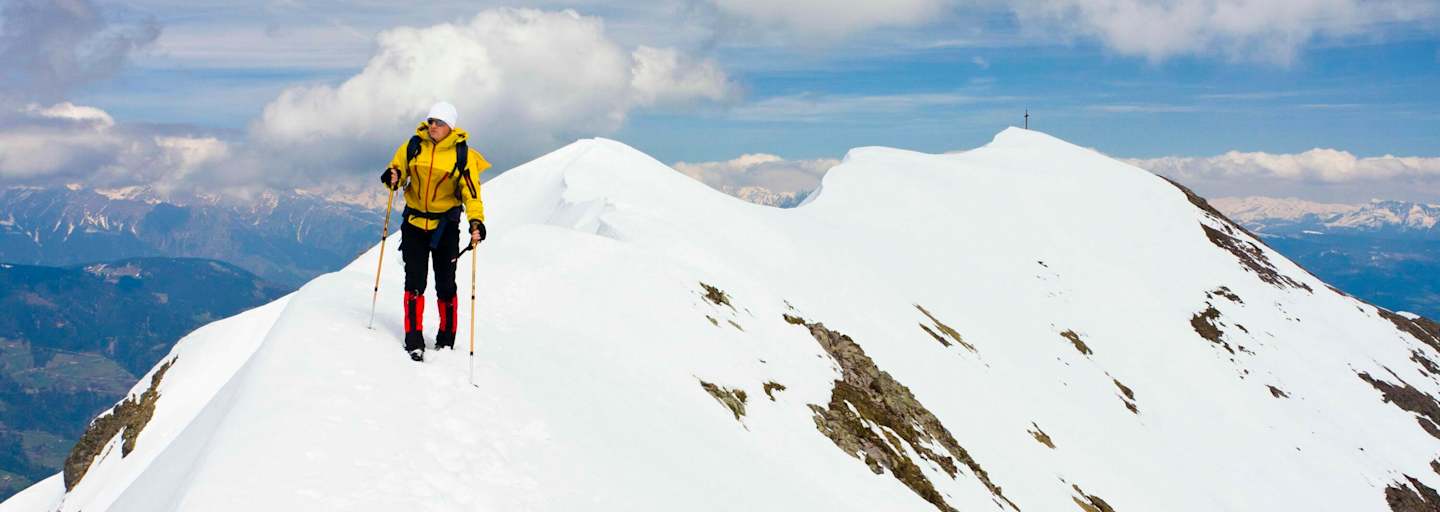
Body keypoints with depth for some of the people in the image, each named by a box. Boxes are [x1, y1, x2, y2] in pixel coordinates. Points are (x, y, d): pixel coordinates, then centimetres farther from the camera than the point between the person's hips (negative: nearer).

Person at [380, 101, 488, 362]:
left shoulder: (463, 154, -10)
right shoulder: (414, 145, -2)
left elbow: (471, 191, -14)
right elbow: (398, 168, 8)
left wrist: (476, 221, -29)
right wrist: (392, 177, -17)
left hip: (446, 226, -1)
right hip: (415, 221, 2)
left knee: (445, 286, 6)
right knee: (415, 283, -3)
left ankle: (446, 339, 22)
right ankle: (414, 340, 2)